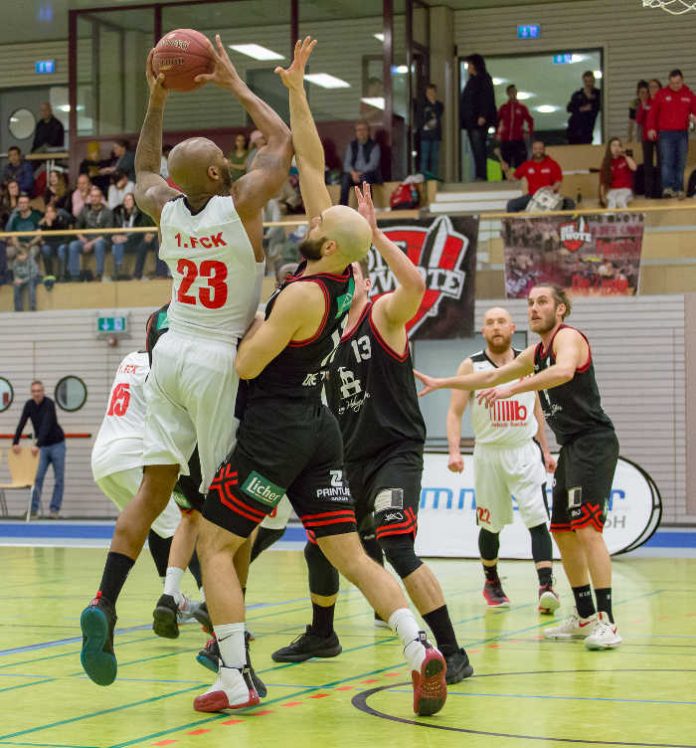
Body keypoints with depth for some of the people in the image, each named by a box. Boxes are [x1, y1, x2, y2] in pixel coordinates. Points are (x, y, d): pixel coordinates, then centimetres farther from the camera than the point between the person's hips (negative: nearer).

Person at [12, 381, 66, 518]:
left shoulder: (49, 404, -20)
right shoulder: (29, 405, -4)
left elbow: (46, 425, -31)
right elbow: (21, 424, -11)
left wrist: (38, 445, -40)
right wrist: (15, 442, -24)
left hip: (57, 444, -3)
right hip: (42, 446, 4)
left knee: (59, 478, -2)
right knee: (37, 477, -6)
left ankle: (55, 509, 3)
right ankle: (33, 509, -5)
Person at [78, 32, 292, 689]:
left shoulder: (166, 210, 2)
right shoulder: (241, 204, -10)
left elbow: (144, 170, 28)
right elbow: (282, 141, 6)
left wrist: (156, 103, 21)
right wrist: (235, 84, 12)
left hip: (171, 352, 5)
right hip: (220, 361, -5)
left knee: (154, 487, 5)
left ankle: (104, 603, -11)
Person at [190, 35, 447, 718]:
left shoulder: (303, 295, -20)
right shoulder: (342, 272, 2)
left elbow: (246, 365, -16)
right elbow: (311, 165, 5)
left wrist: (253, 323, 2)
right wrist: (295, 88, 3)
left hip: (274, 428, -8)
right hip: (318, 427, 8)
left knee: (215, 544, 3)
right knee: (350, 555, 6)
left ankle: (235, 679, -3)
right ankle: (420, 649, -13)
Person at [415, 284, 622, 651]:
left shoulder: (567, 337, -9)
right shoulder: (536, 353, 20)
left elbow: (564, 371, -32)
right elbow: (491, 377, 31)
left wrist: (512, 388, -36)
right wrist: (440, 383, 30)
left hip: (593, 442, -10)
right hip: (572, 447, 10)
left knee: (586, 528, -18)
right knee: (563, 532, 12)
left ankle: (606, 622, -21)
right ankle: (584, 618, 21)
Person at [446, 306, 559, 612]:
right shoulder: (471, 366, -3)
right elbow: (455, 412, -5)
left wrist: (545, 450, 14)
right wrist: (454, 451, -18)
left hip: (526, 452, 1)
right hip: (489, 453, 0)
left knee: (537, 520, -14)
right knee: (491, 525, 10)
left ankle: (546, 587, -20)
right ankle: (491, 583, 31)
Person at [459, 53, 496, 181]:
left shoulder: (484, 79, -4)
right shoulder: (471, 81, 22)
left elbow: (487, 99, -14)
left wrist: (483, 116, -23)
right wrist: (463, 120, 16)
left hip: (479, 122, -9)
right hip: (470, 121, 9)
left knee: (479, 150, -14)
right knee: (476, 150, 6)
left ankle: (482, 176, -17)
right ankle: (479, 176, 5)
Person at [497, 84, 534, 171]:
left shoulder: (522, 107, 6)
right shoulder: (503, 108, 8)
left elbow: (530, 121, 13)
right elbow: (496, 121, 18)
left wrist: (529, 133, 4)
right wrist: (497, 134, 10)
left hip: (519, 140, -1)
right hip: (505, 141, 1)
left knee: (520, 165, -6)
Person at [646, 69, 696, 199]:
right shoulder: (662, 94, 3)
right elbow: (652, 112, 4)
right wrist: (651, 128, -4)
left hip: (682, 134, 2)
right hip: (665, 133, -2)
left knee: (680, 164, 3)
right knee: (667, 161, -12)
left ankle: (678, 189, 8)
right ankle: (667, 188, -18)